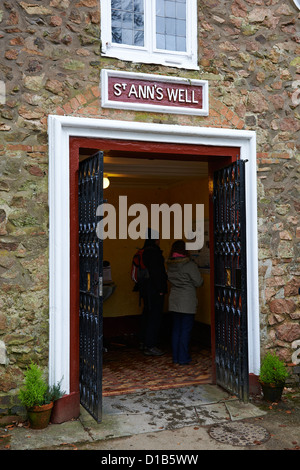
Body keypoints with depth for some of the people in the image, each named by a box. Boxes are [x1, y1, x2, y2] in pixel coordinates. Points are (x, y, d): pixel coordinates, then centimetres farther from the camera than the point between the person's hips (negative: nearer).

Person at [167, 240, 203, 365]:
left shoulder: (170, 265, 4)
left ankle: (175, 357, 19)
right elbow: (198, 282, -9)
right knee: (186, 329, 1)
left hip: (174, 300, 6)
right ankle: (183, 358, 6)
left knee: (176, 328, 13)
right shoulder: (190, 265, -14)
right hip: (187, 301, -6)